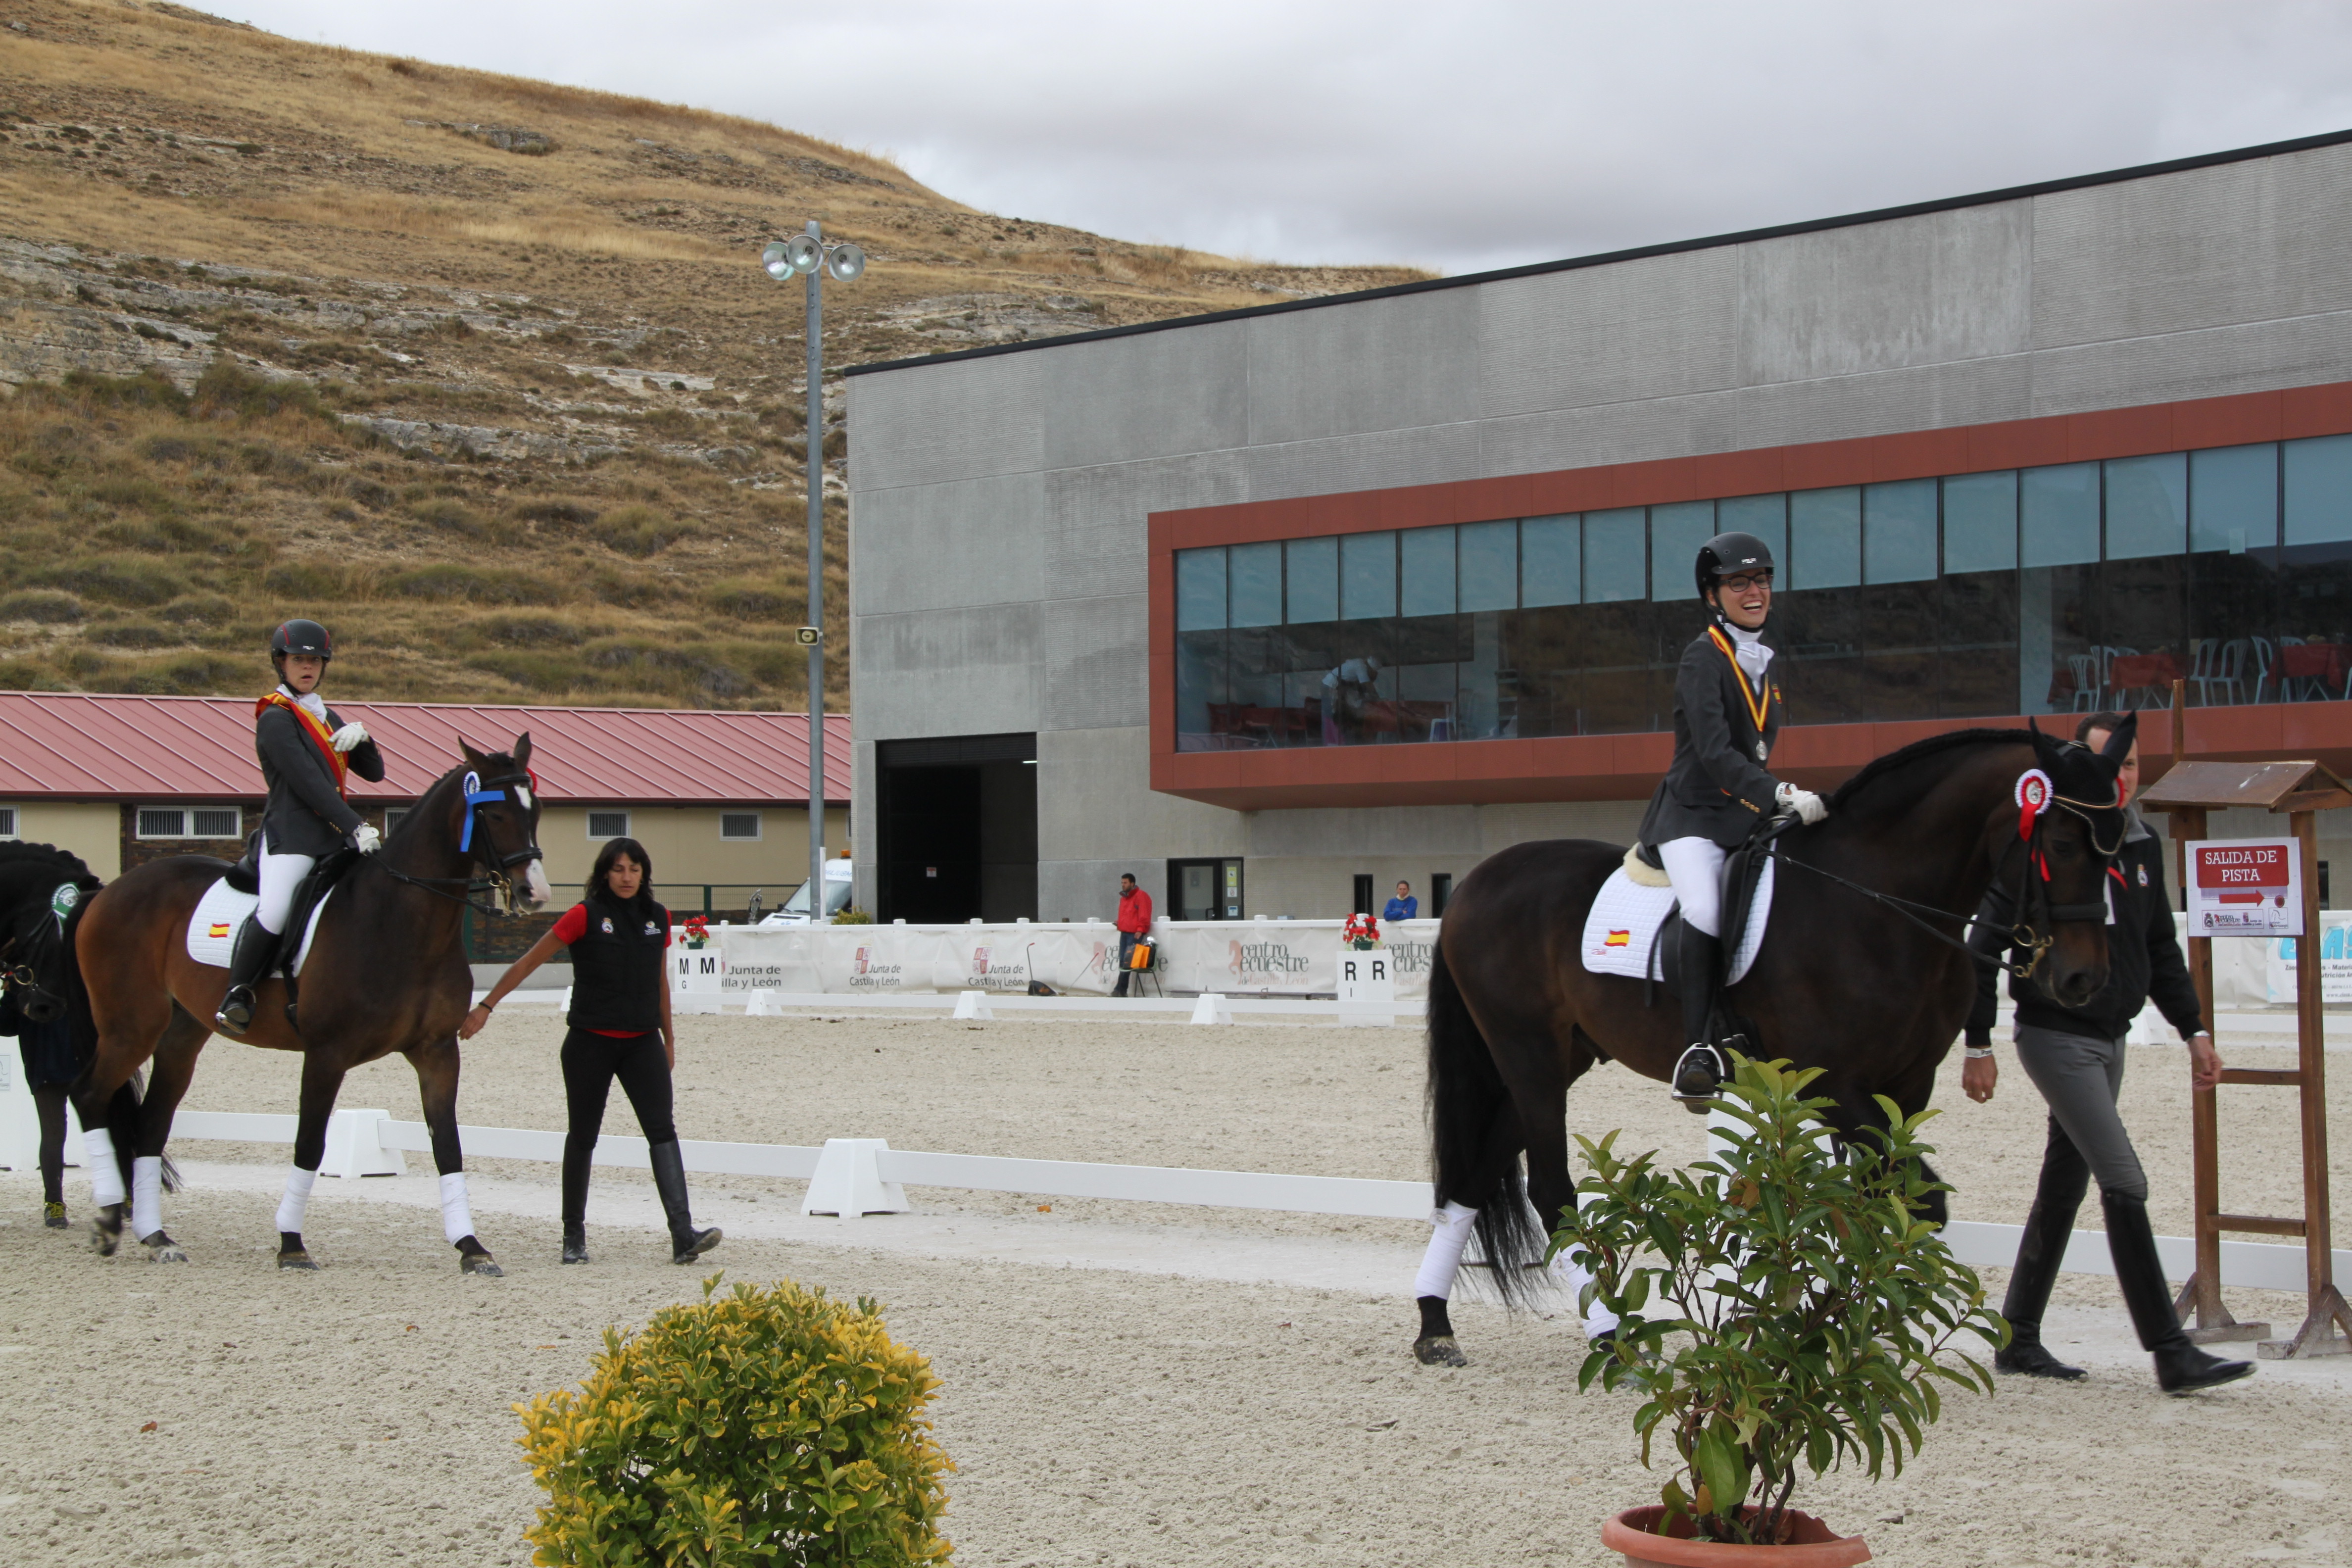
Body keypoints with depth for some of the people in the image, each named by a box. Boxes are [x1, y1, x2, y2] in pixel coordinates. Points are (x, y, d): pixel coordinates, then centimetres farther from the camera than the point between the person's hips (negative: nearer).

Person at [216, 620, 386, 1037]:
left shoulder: (328, 718, 23)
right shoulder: (276, 719, -2)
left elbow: (374, 772, 21)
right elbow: (308, 783, -14)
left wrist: (361, 738, -1)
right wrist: (355, 826, -20)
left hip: (336, 838, 8)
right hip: (291, 834, -8)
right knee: (275, 912, -29)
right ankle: (237, 995, -15)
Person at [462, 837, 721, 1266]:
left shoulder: (658, 919, 7)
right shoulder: (585, 916, -5)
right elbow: (528, 963, -2)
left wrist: (669, 1039, 21)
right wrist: (485, 1007, -5)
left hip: (642, 1042, 3)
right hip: (590, 1042, -3)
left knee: (662, 1129, -10)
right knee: (583, 1136, 7)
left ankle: (683, 1235, -18)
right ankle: (574, 1238, 20)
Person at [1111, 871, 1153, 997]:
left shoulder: (1141, 896, -7)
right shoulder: (1123, 897, 21)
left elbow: (1144, 915, -15)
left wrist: (1140, 930, -21)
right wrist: (1119, 922, 13)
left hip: (1135, 934, -9)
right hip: (1124, 933, 9)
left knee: (1128, 962, -12)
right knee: (1123, 961, 4)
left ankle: (1120, 989, -13)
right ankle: (1122, 990, 3)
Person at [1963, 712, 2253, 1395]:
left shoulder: (2142, 848, 10)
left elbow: (2161, 950, 19)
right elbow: (1987, 945, -11)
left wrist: (2194, 1030, 14)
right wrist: (1978, 1045, -12)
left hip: (2109, 1038, 8)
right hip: (2056, 1037, -8)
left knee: (2064, 1184, 13)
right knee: (2125, 1184, -13)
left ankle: (2018, 1339, 22)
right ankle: (2171, 1353, -11)